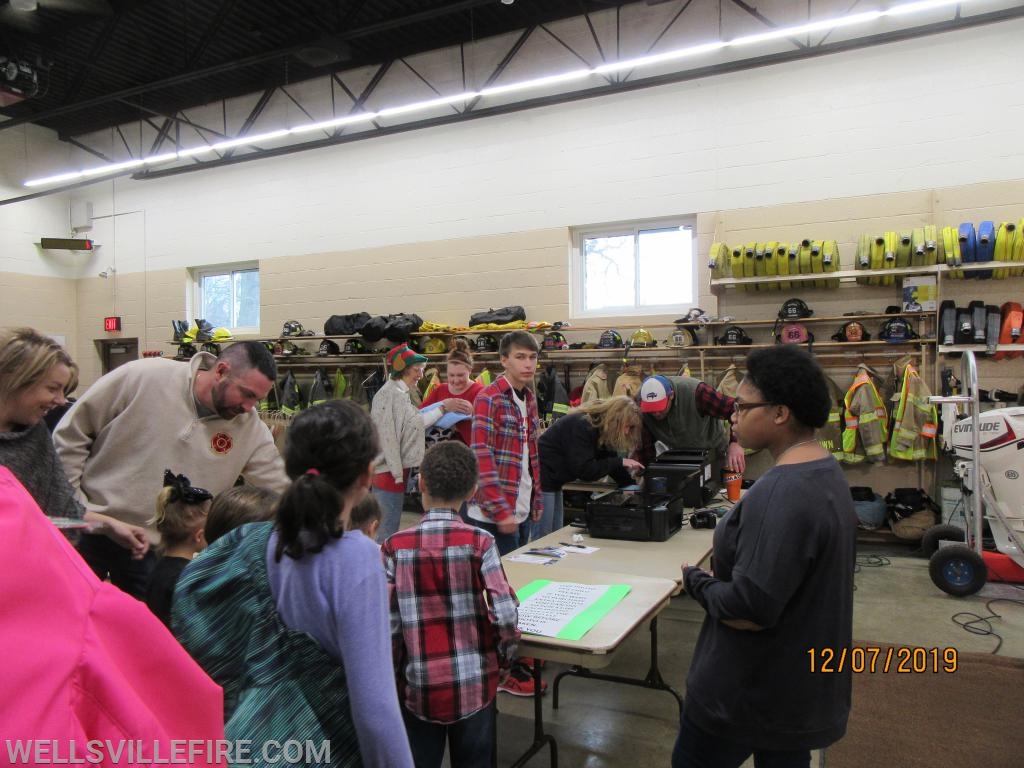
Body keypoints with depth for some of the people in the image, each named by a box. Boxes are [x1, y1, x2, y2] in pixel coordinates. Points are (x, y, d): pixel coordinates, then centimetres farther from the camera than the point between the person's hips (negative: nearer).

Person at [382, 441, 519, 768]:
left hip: (419, 686, 1)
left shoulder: (395, 547, -9)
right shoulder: (479, 542, -11)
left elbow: (386, 625, -9)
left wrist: (394, 675, 7)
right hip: (474, 684, 0)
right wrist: (503, 663, 5)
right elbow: (505, 616, -14)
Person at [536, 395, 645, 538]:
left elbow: (610, 460, 8)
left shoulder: (601, 430, 4)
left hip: (553, 482, 10)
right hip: (540, 480, -10)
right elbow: (584, 470, -25)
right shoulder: (581, 426, -23)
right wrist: (620, 462, -21)